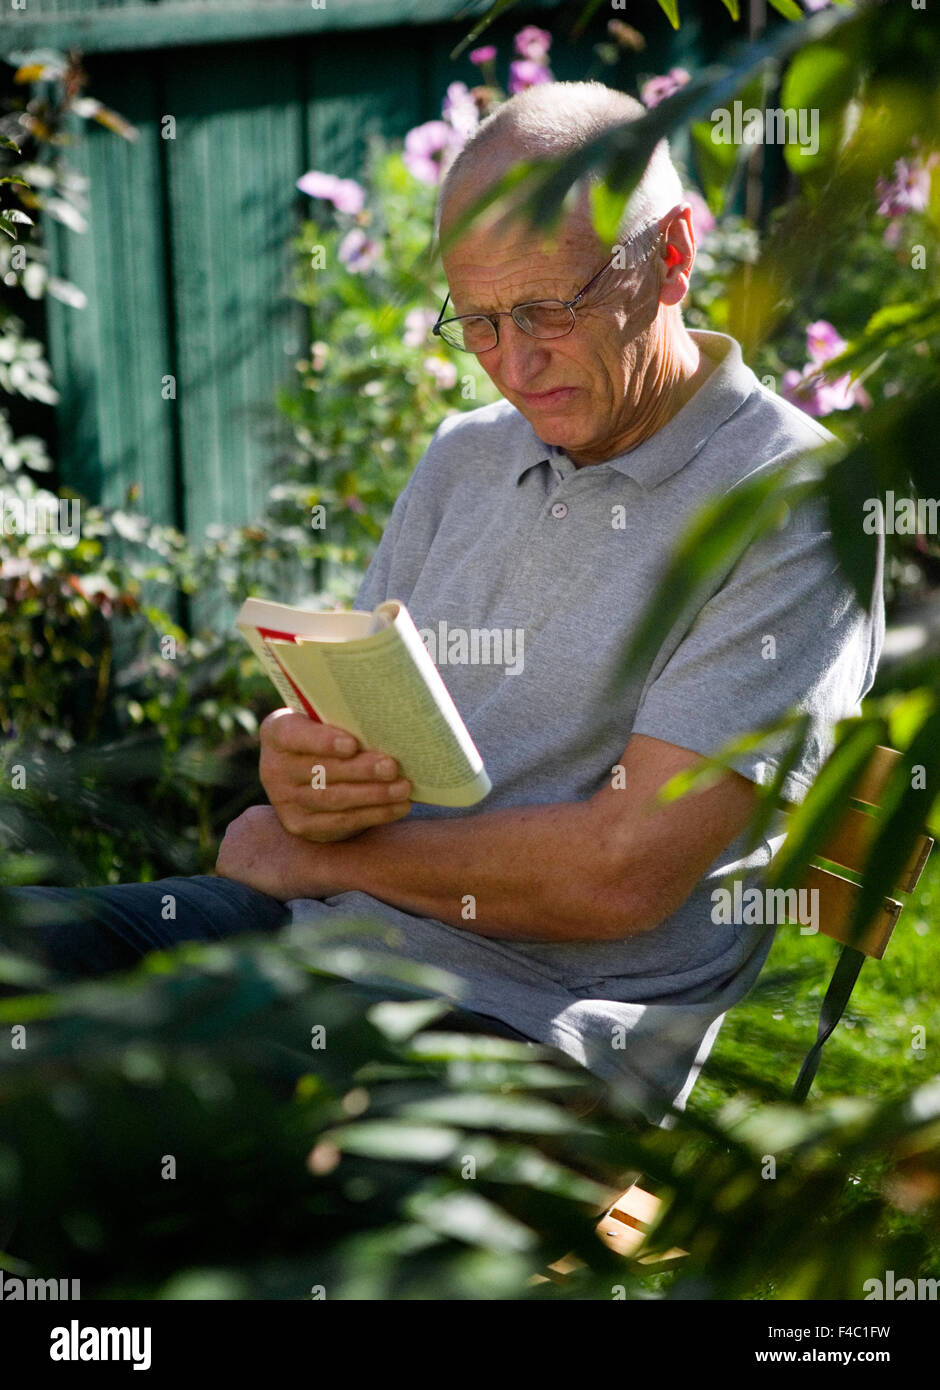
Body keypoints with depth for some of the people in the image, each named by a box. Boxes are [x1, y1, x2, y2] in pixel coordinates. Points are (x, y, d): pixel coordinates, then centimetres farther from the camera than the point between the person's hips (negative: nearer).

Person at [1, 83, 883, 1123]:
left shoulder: (797, 507, -11)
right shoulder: (465, 457, 13)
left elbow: (623, 875, -18)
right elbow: (347, 716, 15)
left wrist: (313, 855, -7)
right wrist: (294, 763, -12)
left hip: (529, 1013, -7)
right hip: (315, 923, 7)